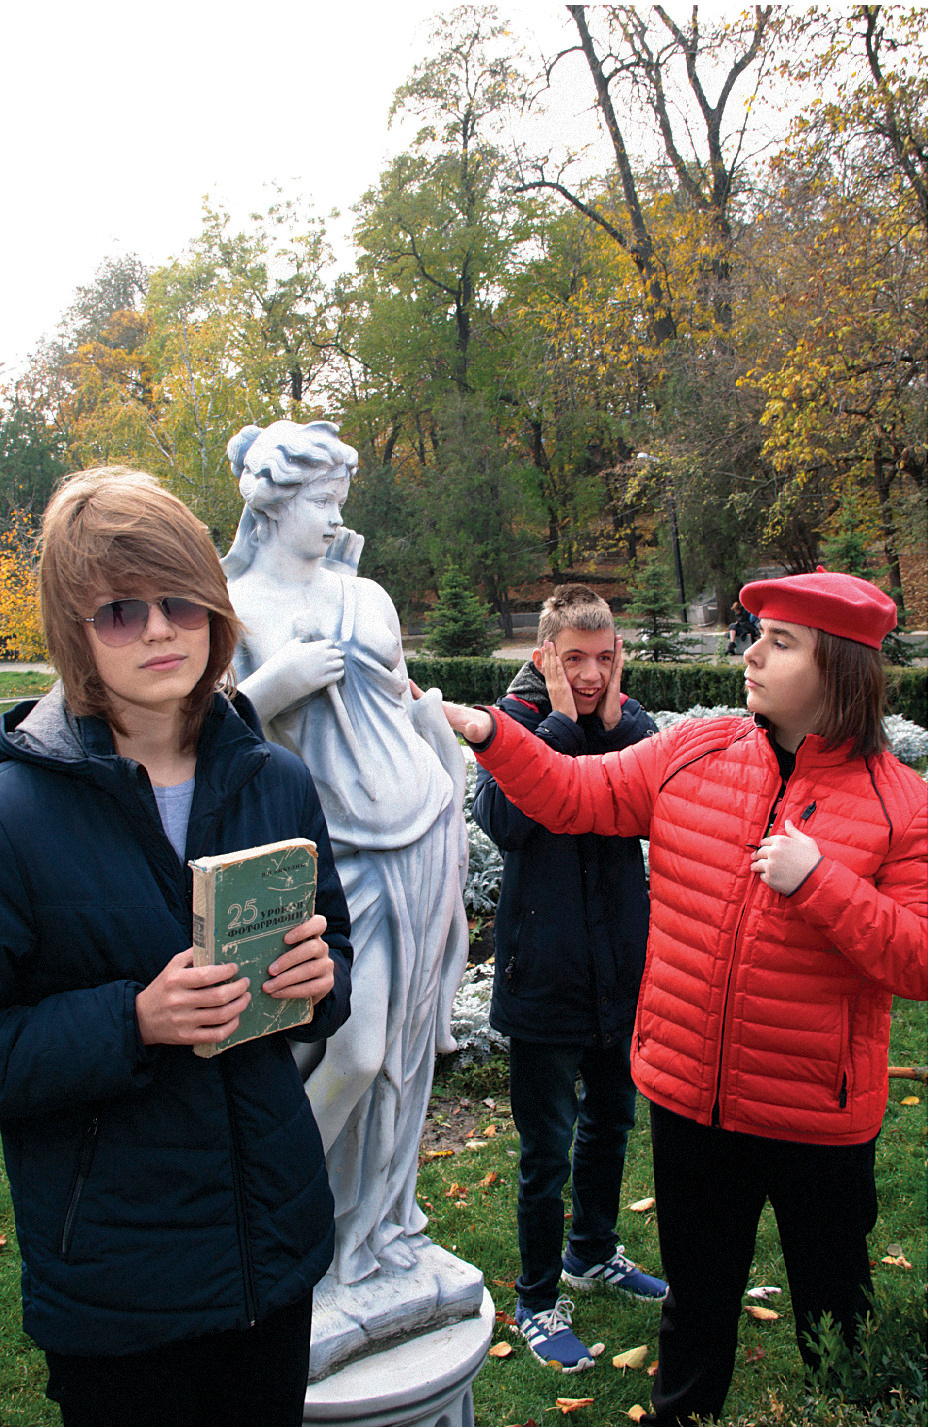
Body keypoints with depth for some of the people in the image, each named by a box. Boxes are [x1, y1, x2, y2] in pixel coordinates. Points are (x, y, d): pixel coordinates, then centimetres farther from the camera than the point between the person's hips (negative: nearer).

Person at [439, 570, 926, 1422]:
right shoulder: (691, 755, -2)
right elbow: (573, 796, 2)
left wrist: (818, 882, -25)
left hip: (818, 1117, -3)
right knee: (697, 1292, 25)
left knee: (834, 1317, 19)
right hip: (689, 1094, 3)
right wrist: (488, 733, -8)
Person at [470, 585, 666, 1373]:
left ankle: (593, 1253, 46)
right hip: (545, 971, -5)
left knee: (610, 1120, 23)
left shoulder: (626, 719, 2)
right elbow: (505, 818, -27)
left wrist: (616, 721, -17)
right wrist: (562, 721, -23)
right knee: (547, 1150, 6)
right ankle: (536, 1300, 27)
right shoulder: (517, 720, -10)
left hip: (620, 964, 5)